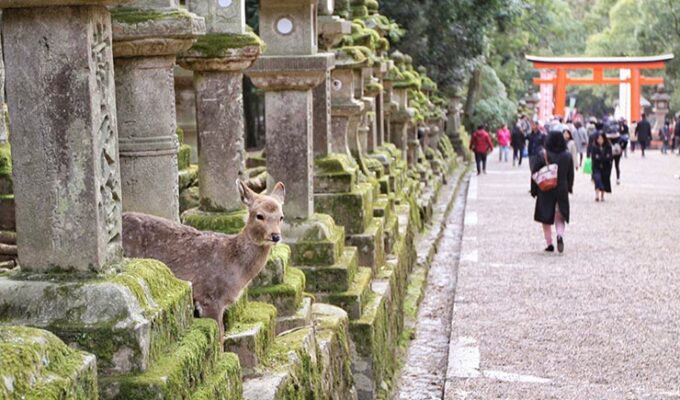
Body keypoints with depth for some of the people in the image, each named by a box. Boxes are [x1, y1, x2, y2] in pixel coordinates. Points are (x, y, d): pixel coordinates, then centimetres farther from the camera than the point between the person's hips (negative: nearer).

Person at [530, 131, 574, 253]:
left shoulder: (543, 155, -11)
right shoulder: (568, 156, -3)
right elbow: (571, 175, 6)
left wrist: (534, 190, 1)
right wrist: (569, 188, 21)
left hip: (545, 191, -2)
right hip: (562, 191, 2)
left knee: (546, 218, 11)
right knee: (560, 217, 12)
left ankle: (549, 244, 9)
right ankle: (560, 235, -16)